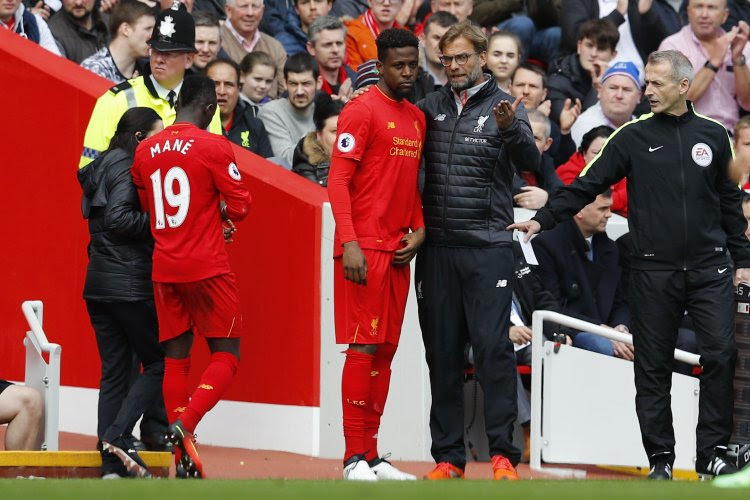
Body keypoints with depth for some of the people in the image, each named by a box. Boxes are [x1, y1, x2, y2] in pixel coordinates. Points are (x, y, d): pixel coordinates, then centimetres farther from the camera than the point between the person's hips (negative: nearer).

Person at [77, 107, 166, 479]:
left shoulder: (102, 168, 18)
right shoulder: (128, 167, -10)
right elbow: (118, 218, -20)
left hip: (99, 282, 9)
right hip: (130, 284, -9)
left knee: (113, 371, 7)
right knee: (158, 364, -1)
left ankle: (112, 464, 4)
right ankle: (116, 436, -13)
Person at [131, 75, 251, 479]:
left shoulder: (145, 151, 7)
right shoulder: (213, 147, -10)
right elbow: (239, 206, -9)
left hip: (163, 269, 5)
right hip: (207, 269, -5)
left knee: (175, 358, 9)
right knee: (225, 355, 3)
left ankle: (184, 460, 7)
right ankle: (185, 423, -19)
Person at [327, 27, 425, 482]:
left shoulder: (417, 118, 16)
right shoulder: (362, 111, -7)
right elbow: (338, 180, -12)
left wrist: (418, 229, 7)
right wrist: (349, 243, -20)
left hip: (399, 250, 8)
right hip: (365, 248, -8)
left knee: (386, 349, 8)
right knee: (364, 346, -9)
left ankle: (372, 455, 12)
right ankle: (355, 458, -7)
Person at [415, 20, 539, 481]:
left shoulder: (505, 107, 1)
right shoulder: (431, 106, 11)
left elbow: (530, 162, -15)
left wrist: (510, 130, -34)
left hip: (489, 248, -3)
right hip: (437, 248, 4)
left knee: (494, 347, -8)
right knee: (443, 353, 5)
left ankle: (504, 453, -6)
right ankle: (448, 456, 9)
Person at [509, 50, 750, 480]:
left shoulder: (713, 136, 7)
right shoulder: (634, 137, 3)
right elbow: (587, 186, 0)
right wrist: (543, 219, -10)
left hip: (709, 268, 0)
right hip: (654, 272, 0)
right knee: (653, 367, 2)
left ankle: (713, 453, 0)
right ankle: (660, 457, 10)